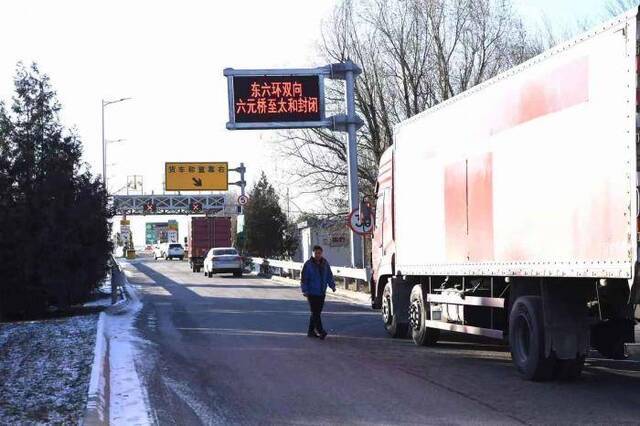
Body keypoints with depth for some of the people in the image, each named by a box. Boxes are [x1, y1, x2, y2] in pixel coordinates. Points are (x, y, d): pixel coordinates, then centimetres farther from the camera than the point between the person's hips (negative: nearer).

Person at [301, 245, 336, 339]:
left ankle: (311, 331, 18)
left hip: (321, 293, 6)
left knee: (317, 312, 10)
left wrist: (332, 285, 1)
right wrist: (304, 290, -14)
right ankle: (320, 331, -14)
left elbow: (329, 275, 13)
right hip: (312, 293, -6)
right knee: (315, 312, -11)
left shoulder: (325, 263, 7)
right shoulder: (308, 264, -9)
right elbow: (303, 278, -8)